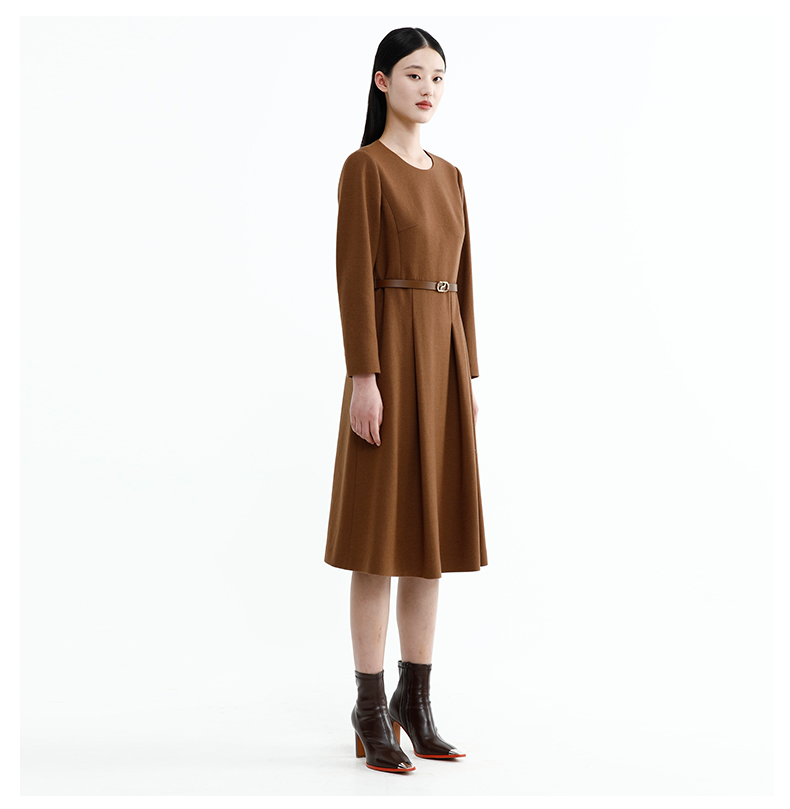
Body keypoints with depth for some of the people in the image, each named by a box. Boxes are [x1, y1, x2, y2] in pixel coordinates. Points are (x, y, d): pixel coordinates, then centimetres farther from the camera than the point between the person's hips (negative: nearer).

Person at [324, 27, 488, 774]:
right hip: (390, 353, -7)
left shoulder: (448, 176, 18)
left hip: (443, 356, 8)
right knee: (382, 533, -4)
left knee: (433, 528, 9)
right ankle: (371, 713, 8)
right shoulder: (363, 167, -5)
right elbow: (353, 277, -12)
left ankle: (416, 704, 20)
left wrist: (468, 375, 14)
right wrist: (363, 378, -18)